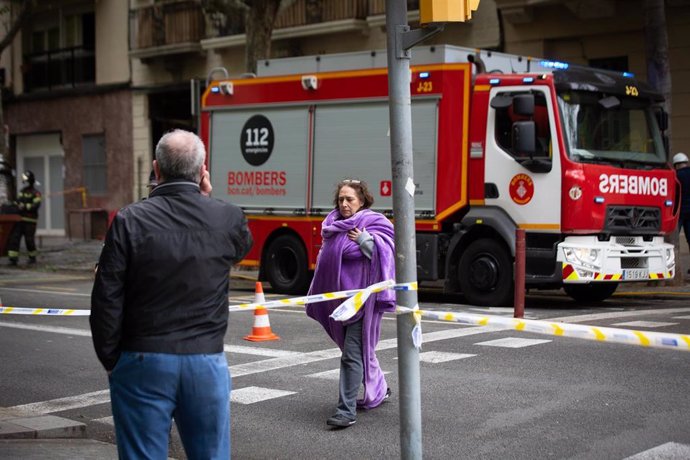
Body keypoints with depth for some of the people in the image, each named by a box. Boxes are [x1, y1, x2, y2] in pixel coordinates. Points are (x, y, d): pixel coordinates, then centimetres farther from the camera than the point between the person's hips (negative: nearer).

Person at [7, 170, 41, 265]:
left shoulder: (36, 193, -6)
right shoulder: (22, 191, 18)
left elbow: (36, 205, -18)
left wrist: (24, 206, -26)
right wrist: (15, 205, 4)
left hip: (30, 220, -7)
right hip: (19, 219, 7)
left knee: (29, 240, 1)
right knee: (14, 238, -5)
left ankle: (32, 257, 21)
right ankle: (13, 258, -6)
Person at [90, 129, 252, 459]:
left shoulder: (130, 221, -10)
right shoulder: (227, 218, -4)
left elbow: (106, 300, -8)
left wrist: (111, 361, 4)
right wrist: (208, 200, 14)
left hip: (142, 363, -1)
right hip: (207, 362, 2)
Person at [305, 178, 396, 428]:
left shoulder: (374, 223, -7)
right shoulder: (333, 225, 12)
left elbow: (385, 252, -15)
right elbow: (325, 260, 24)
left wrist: (364, 240, -21)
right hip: (339, 296, 8)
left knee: (352, 354, -10)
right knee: (360, 348, 20)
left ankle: (347, 410, -9)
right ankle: (379, 390, 40)